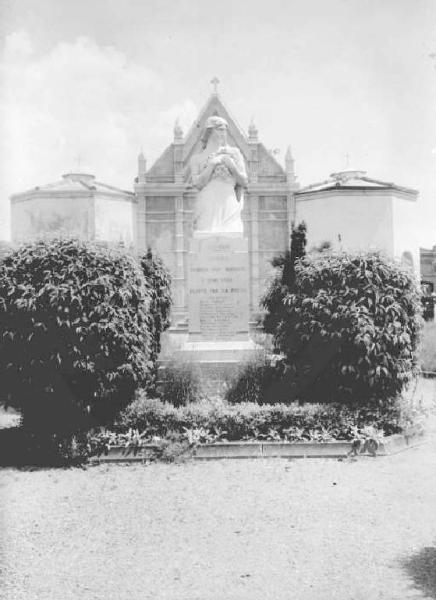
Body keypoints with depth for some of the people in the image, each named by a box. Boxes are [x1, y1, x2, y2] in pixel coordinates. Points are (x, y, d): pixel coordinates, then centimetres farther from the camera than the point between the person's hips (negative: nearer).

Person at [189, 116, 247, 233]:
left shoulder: (233, 153, 13)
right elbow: (198, 184, -1)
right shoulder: (197, 158, 12)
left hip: (230, 211, 1)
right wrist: (212, 164, -5)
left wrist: (232, 166, -6)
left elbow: (244, 182, 9)